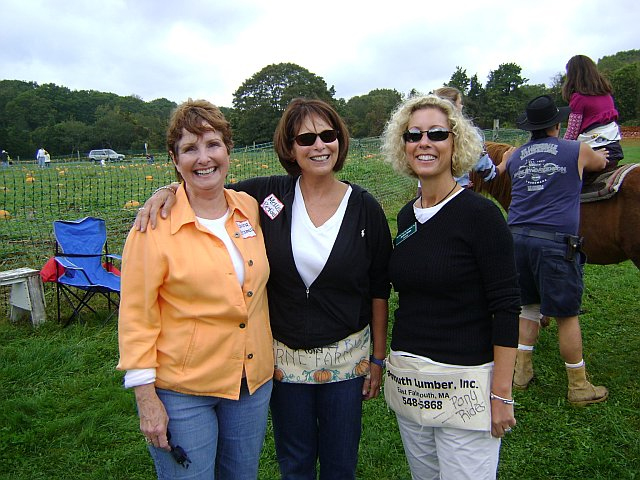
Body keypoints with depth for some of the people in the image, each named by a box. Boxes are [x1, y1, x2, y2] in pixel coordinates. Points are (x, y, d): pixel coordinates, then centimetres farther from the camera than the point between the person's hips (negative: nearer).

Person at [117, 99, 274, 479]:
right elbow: (136, 314, -10)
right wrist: (146, 397, -11)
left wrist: (272, 358, 11)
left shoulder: (250, 208, 0)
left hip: (254, 381, 5)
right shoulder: (156, 224, -13)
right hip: (181, 391, -4)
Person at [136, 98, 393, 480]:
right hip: (284, 356, 1)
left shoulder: (364, 206, -8)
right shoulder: (270, 194, -8)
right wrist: (171, 189, -19)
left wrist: (378, 357, 0)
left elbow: (379, 288, -2)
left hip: (346, 358, 0)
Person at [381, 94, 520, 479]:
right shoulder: (406, 216, 6)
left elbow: (506, 308, -14)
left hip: (464, 381, -6)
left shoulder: (480, 213, -13)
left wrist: (501, 395, -15)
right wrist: (389, 362, 15)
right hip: (407, 378, 6)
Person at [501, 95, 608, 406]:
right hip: (555, 242, -4)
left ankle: (521, 372, 26)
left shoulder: (514, 156, 12)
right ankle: (579, 387, 17)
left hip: (517, 237, 5)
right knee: (566, 314, 4)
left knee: (529, 306, 18)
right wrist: (600, 155, 47)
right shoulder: (577, 151, 4)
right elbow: (601, 163, 25)